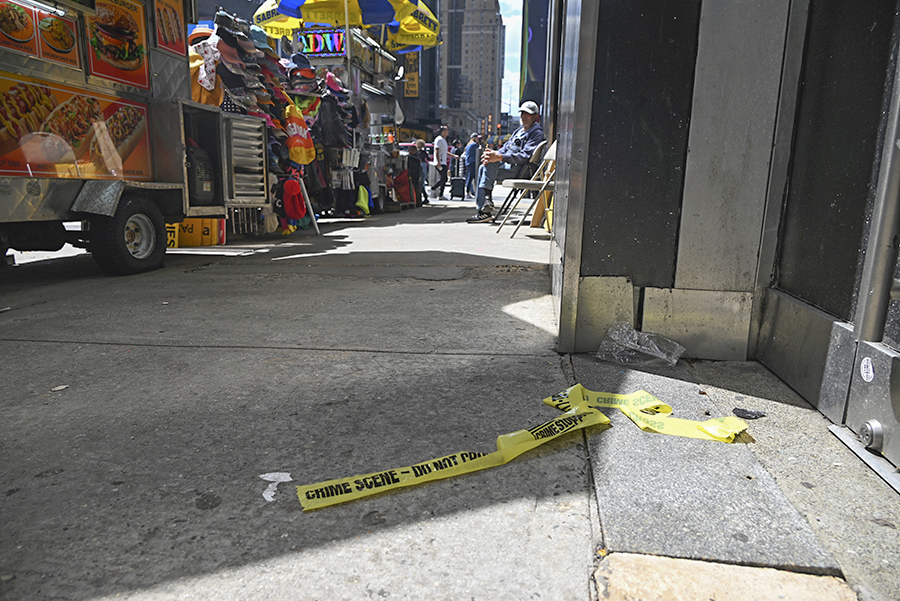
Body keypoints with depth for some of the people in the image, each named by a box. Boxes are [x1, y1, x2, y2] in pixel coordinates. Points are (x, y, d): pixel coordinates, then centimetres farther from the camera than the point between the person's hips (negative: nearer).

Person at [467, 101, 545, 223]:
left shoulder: (537, 133, -6)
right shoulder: (519, 131, 24)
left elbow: (525, 156, -20)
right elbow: (506, 148, 20)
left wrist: (499, 157, -27)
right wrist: (494, 154, -5)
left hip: (519, 169, -9)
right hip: (508, 165, 9)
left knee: (490, 166, -25)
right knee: (483, 168, -7)